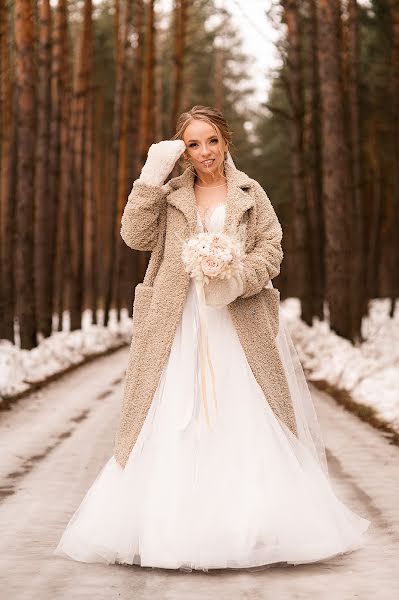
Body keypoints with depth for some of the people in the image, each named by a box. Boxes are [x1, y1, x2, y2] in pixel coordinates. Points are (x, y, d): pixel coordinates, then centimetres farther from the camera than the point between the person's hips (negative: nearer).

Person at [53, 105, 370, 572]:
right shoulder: (169, 196, 12)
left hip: (240, 323, -1)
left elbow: (271, 250, 3)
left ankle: (250, 527, 2)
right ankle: (176, 526, 3)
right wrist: (152, 176, -6)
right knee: (175, 426, -2)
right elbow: (136, 236, -2)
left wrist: (236, 280, -15)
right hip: (181, 327, 1)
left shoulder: (250, 193, 9)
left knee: (246, 425, -5)